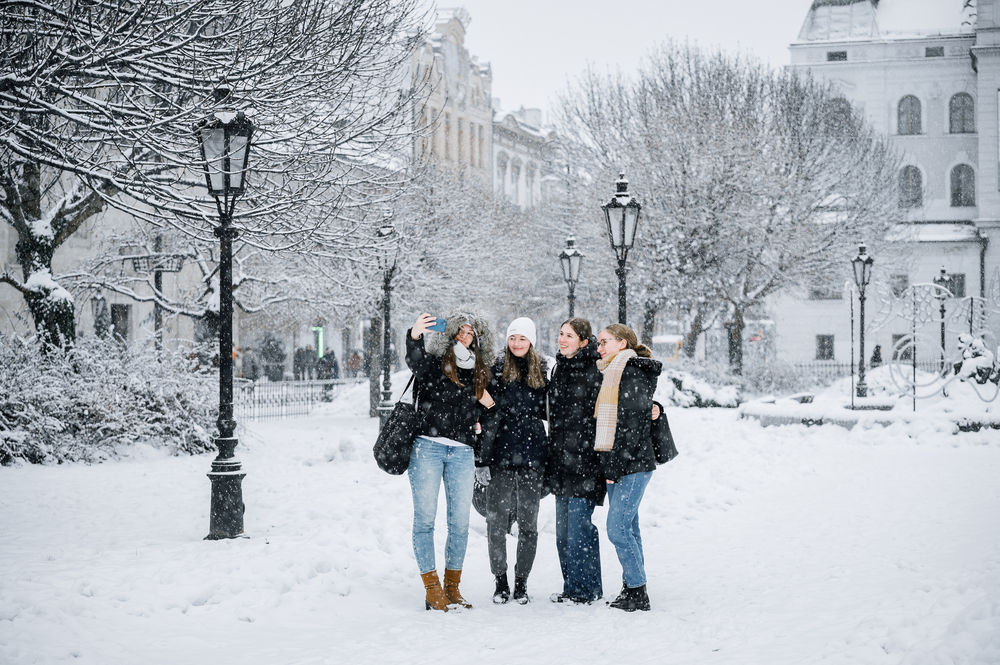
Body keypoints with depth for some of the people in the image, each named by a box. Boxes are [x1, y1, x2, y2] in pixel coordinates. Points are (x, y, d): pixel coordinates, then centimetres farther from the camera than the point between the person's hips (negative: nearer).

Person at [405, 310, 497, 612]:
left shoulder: (479, 372, 16)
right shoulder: (434, 362, 2)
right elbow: (415, 361, -23)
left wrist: (487, 405, 3)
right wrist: (415, 335, -42)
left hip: (462, 452, 4)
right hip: (428, 447, -4)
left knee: (460, 521, 4)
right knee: (425, 517, -5)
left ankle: (452, 587, 15)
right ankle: (432, 589, 2)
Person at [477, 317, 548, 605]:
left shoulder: (541, 371, 9)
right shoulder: (497, 370, 1)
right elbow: (486, 415, -2)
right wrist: (482, 458, -7)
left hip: (532, 456, 2)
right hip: (501, 455, -2)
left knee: (528, 522, 4)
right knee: (497, 520, -1)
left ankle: (522, 581, 14)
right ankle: (500, 581, 12)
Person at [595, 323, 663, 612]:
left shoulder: (635, 374, -12)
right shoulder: (612, 374, 18)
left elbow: (633, 424, -18)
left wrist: (615, 465, -18)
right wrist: (610, 464, 13)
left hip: (633, 465, -10)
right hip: (616, 464, 10)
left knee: (617, 528, -10)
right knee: (627, 528, 11)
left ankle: (637, 593, -3)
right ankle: (632, 589, 17)